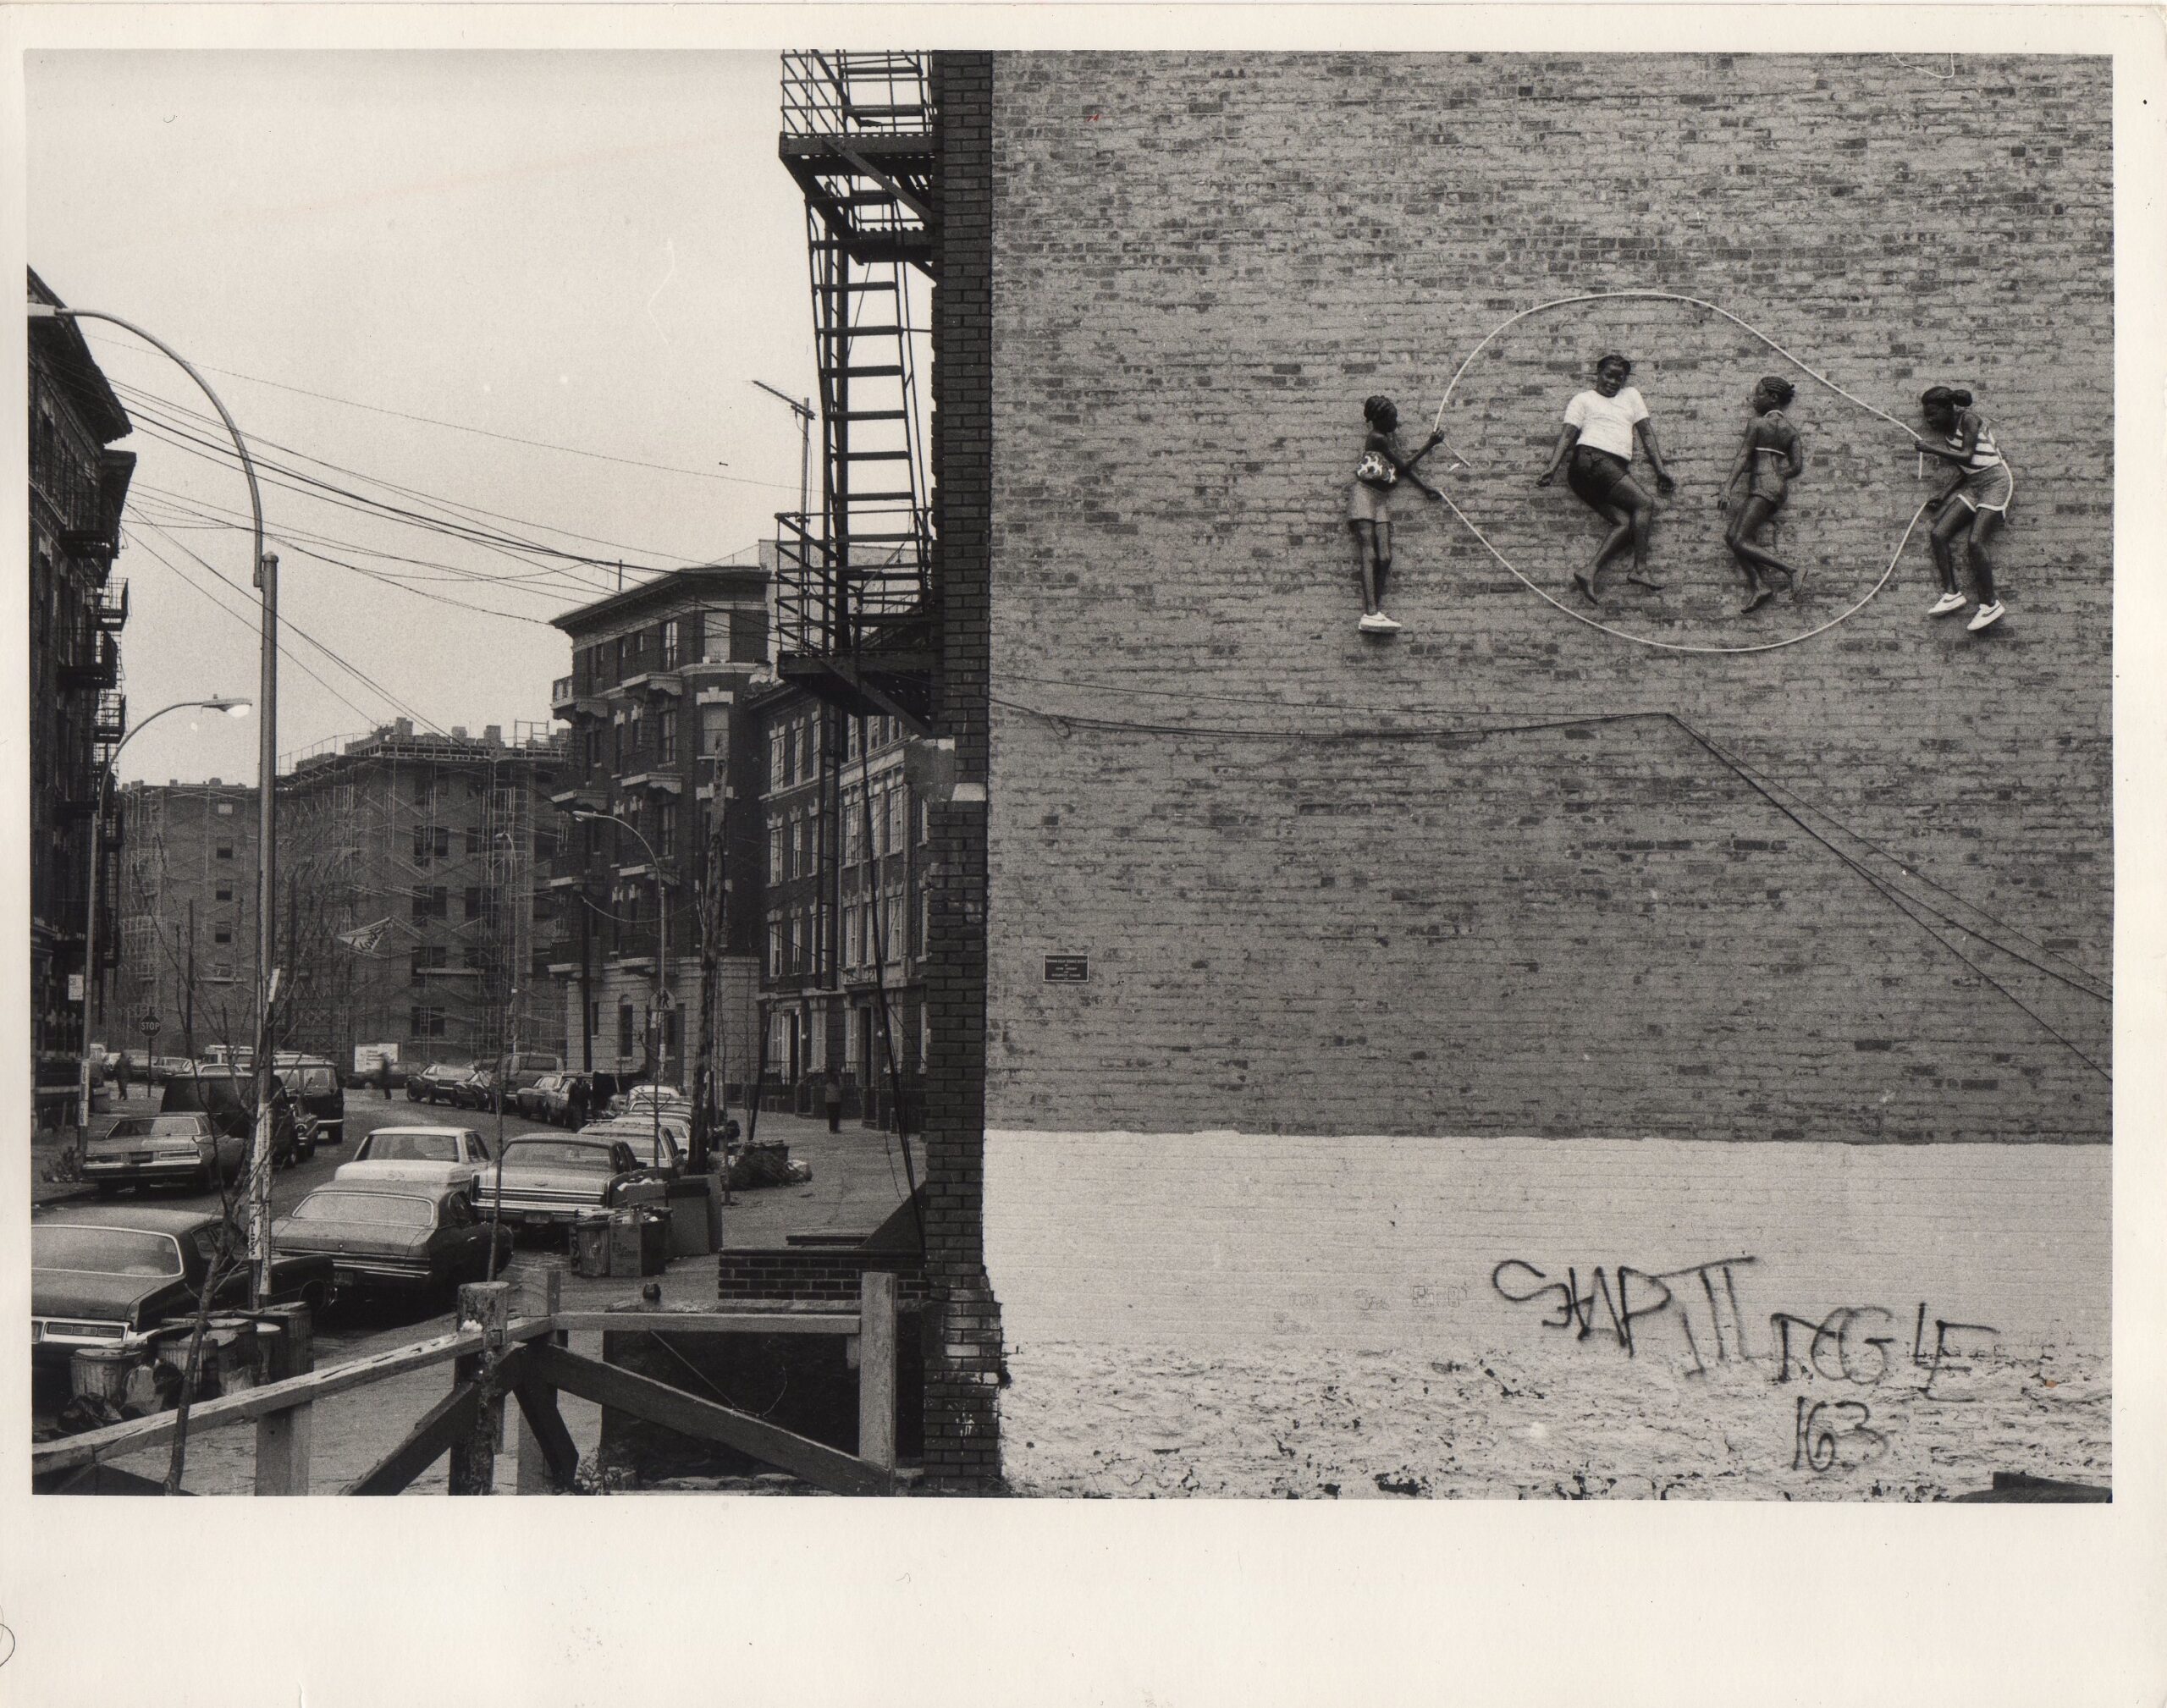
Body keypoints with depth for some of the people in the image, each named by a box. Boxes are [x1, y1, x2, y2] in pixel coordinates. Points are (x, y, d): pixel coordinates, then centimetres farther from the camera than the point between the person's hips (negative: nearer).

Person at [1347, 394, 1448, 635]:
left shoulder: (1389, 437, 15)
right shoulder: (1377, 438, -12)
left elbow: (1403, 469, 16)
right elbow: (1404, 466, -10)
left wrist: (1427, 488, 8)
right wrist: (1429, 446, -6)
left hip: (1382, 500, 8)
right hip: (1364, 495, -8)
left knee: (1384, 557, -4)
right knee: (1368, 554, -16)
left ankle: (1376, 611, -5)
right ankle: (1370, 613, -25)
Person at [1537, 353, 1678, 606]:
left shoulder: (1631, 395, 28)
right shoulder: (1583, 399, 15)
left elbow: (1646, 432, 21)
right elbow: (1567, 434, 4)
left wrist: (1660, 469, 11)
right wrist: (1552, 468, -10)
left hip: (1616, 469, 6)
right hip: (1591, 459, -6)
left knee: (1626, 522, -17)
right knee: (1644, 503, -20)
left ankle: (1589, 573, -26)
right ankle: (1640, 569, -26)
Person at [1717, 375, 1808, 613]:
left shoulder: (1757, 423, -4)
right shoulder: (1789, 428, 14)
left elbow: (1743, 457, -12)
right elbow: (1797, 467, 10)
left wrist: (1727, 487, -16)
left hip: (1762, 486, -9)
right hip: (1778, 487, 9)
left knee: (1740, 541, -15)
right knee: (1732, 537, 7)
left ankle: (1791, 571, -20)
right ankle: (1757, 585, -8)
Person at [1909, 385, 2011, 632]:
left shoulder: (1968, 419, -12)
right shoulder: (1947, 429, 11)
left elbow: (1967, 456, -24)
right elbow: (1964, 471, 14)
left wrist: (1932, 449, -23)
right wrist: (1946, 494, 3)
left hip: (1995, 480, -8)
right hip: (1972, 484, 8)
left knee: (1974, 541, -22)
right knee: (1938, 534, -7)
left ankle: (1990, 605, -16)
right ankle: (1952, 593, -4)